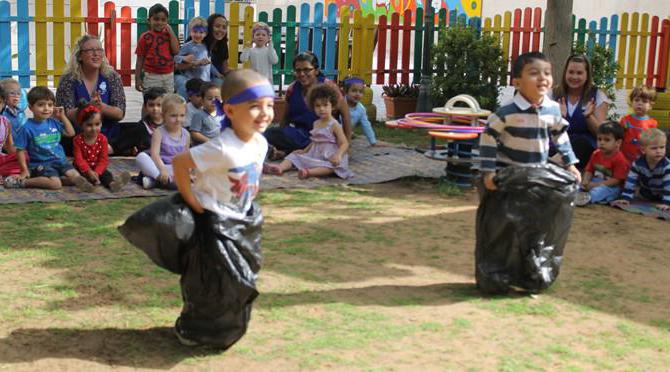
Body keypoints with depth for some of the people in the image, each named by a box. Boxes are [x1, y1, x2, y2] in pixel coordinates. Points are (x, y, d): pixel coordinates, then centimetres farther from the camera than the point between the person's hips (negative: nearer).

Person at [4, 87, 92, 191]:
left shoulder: (54, 122, 5)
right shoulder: (27, 127, -11)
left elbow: (71, 133, 14)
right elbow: (20, 150, -8)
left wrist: (63, 117, 6)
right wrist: (25, 170, -12)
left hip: (59, 160, 6)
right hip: (41, 163, -5)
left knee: (76, 177, -14)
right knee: (55, 184, -27)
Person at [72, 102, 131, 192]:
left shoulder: (102, 139, -5)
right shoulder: (78, 140, -10)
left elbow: (103, 159, -10)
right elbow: (79, 159, -16)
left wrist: (96, 172, -26)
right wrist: (89, 172, -31)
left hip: (97, 168, 1)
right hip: (83, 169, 0)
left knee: (105, 173, -26)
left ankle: (111, 183, -57)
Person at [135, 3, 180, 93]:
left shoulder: (169, 35, 6)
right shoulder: (145, 37, -5)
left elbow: (176, 51, -8)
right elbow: (140, 59, -2)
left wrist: (171, 32, -7)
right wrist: (138, 78, -6)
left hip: (168, 76, 4)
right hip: (152, 76, -4)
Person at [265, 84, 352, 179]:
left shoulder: (334, 125, -9)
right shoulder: (316, 124, 13)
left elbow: (344, 143, -14)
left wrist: (338, 155, -32)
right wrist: (305, 150, 15)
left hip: (329, 158, -7)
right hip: (314, 156, 8)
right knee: (295, 156, -4)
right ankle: (280, 167, -28)